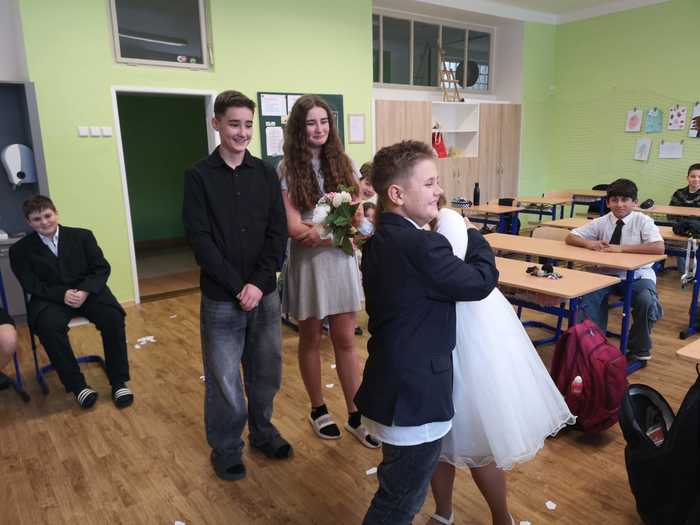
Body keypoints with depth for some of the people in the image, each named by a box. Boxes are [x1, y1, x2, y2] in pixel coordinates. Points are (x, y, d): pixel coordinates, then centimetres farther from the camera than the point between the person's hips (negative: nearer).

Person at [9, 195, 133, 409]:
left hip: (87, 292, 1)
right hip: (50, 298, 0)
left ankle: (119, 381, -17)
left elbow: (101, 268, 2)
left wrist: (85, 291, -17)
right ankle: (77, 384, -21)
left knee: (113, 316, -29)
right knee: (49, 326, -35)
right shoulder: (20, 249, 6)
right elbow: (31, 285, -2)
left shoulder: (82, 236, 7)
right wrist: (62, 294, -19)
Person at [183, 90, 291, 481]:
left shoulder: (266, 173, 4)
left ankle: (263, 430, 37)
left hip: (265, 294, 3)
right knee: (224, 378, 8)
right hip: (222, 297, -2)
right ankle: (226, 448, 29)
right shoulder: (199, 176, -3)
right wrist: (237, 287, -14)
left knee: (267, 370, 14)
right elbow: (201, 239, -8)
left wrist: (259, 283, -11)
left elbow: (278, 233, 0)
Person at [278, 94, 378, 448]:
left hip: (341, 261, 2)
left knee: (345, 341, 8)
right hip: (307, 263, -2)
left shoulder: (343, 163, 3)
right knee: (311, 340, 13)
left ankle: (355, 415, 23)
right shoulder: (287, 170, -7)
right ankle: (318, 410, 32)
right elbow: (294, 229, -13)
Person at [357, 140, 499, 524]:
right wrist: (474, 237, 3)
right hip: (414, 396, -9)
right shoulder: (423, 246, -25)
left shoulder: (378, 242, 5)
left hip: (392, 387, 9)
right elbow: (482, 281, -14)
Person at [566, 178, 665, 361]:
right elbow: (570, 237, 1)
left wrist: (622, 248, -29)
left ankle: (639, 349, -5)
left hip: (637, 275, -2)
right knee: (587, 296, -27)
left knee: (646, 300, -31)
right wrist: (589, 243, -19)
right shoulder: (601, 222, 0)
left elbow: (659, 248, -23)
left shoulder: (643, 221, -7)